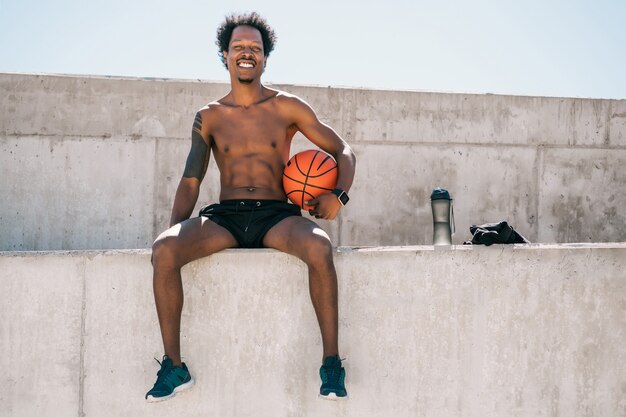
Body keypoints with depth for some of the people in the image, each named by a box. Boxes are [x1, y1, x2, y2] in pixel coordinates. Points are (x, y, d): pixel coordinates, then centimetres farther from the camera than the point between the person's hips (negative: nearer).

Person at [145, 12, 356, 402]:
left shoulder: (286, 107, 9)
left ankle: (332, 361, -25)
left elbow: (343, 151, 11)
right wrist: (176, 229, -6)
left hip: (277, 216, -1)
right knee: (163, 250, -29)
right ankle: (174, 364, -19)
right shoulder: (209, 117, 13)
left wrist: (338, 195, -9)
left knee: (319, 247, -36)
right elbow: (190, 182, 11)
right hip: (223, 217, 2)